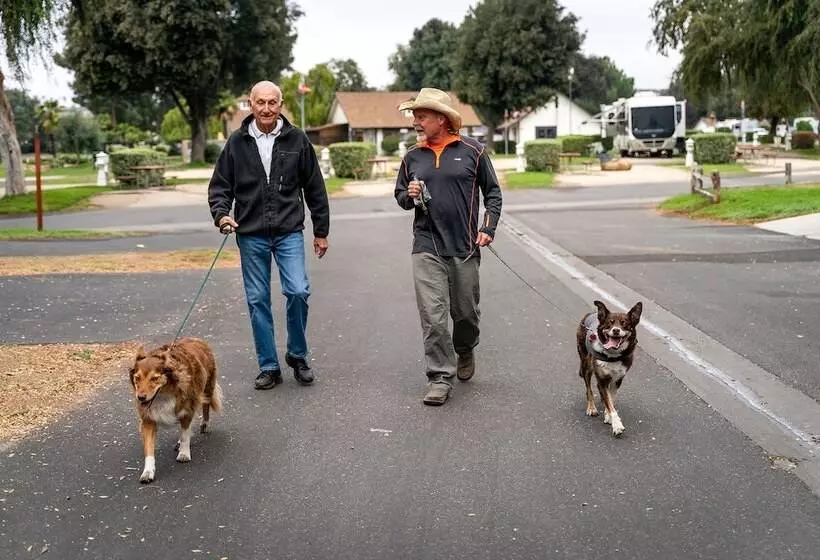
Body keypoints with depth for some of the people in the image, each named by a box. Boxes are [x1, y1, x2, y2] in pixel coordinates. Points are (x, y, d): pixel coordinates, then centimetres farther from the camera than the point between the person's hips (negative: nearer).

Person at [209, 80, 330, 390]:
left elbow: (315, 188, 7)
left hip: (289, 232, -1)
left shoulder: (297, 140, 2)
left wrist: (321, 231, 8)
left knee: (298, 292, -13)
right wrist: (221, 214, -12)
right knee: (257, 301, 4)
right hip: (251, 236, 1)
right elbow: (220, 186, 8)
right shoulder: (237, 143, 3)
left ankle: (297, 355, 11)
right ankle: (268, 367, 16)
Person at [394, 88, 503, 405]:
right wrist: (409, 196, -6)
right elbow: (400, 196, 17)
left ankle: (465, 352, 41)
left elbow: (492, 192, 6)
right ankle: (440, 378, 1)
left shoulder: (472, 151, 1)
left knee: (466, 312, 12)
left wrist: (488, 228, -4)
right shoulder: (413, 157, 8)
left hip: (465, 247, -1)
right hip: (427, 247, 1)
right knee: (432, 315, -7)